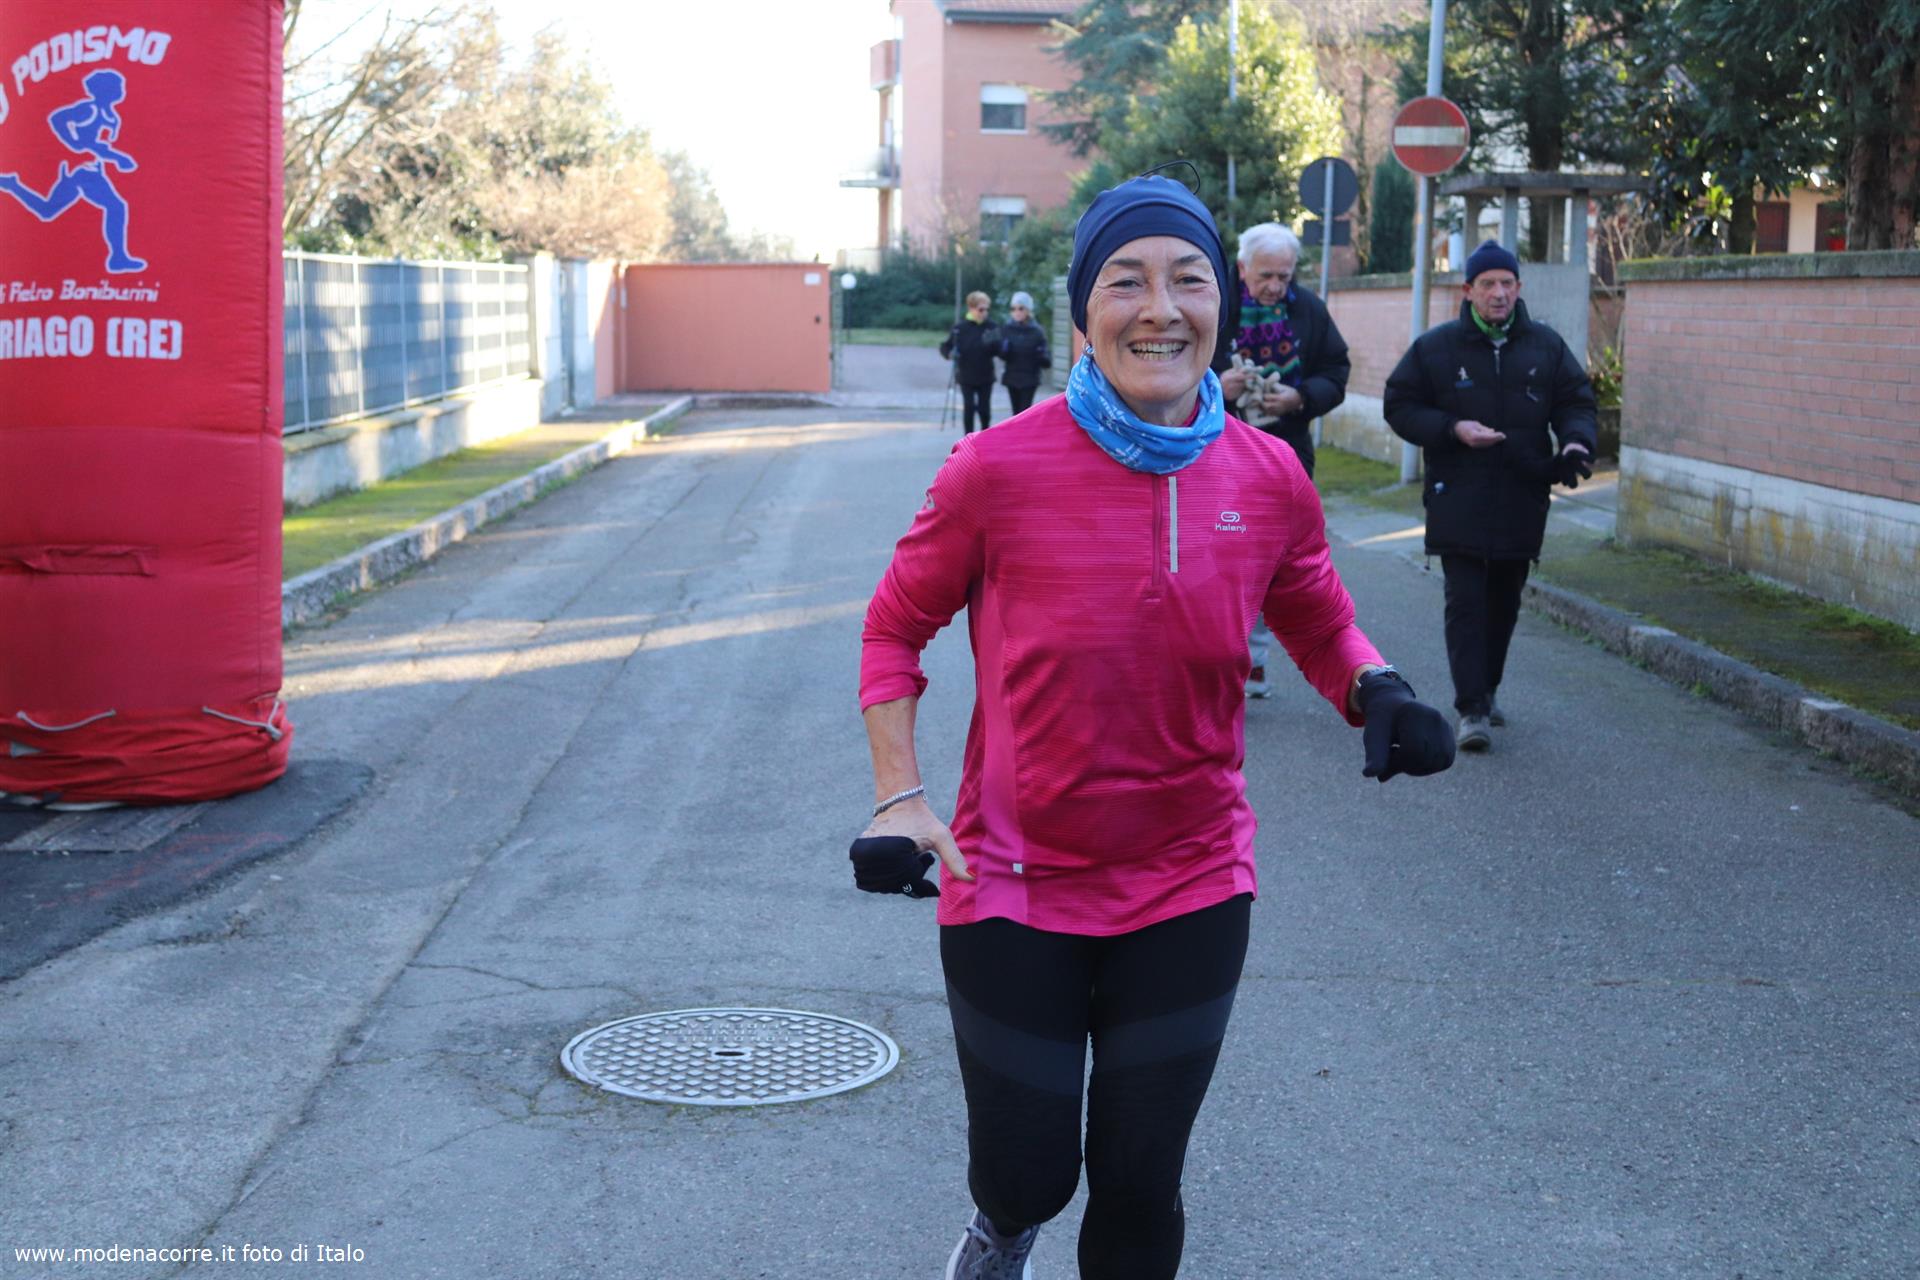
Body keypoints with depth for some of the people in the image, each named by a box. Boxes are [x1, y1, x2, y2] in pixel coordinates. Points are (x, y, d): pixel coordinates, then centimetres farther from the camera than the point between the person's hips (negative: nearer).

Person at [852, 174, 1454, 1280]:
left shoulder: (1271, 481, -6)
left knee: (1140, 1190, 10)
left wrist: (1379, 694, -11)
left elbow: (1323, 628, 11)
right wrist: (901, 796, -12)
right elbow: (897, 628, -1)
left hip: (1190, 888, 2)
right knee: (1026, 1178, 8)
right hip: (1015, 886, -2)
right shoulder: (999, 470, -15)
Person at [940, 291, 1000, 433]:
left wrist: (993, 342, -23)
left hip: (985, 376, 2)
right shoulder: (960, 327, -8)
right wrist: (950, 354, -23)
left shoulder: (990, 327, -2)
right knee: (969, 408, 0)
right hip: (966, 376, -2)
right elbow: (945, 346, -2)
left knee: (985, 409, 6)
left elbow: (996, 351, -2)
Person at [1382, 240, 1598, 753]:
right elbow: (1400, 407, 1)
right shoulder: (1435, 347, 0)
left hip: (1522, 499, 3)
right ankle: (1472, 709, -10)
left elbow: (1576, 402, 10)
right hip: (1458, 499, -3)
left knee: (1504, 603, 13)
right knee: (1465, 602, -10)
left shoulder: (1546, 346, 7)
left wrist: (1576, 441, -11)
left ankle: (1486, 689, 31)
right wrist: (1453, 428, -14)